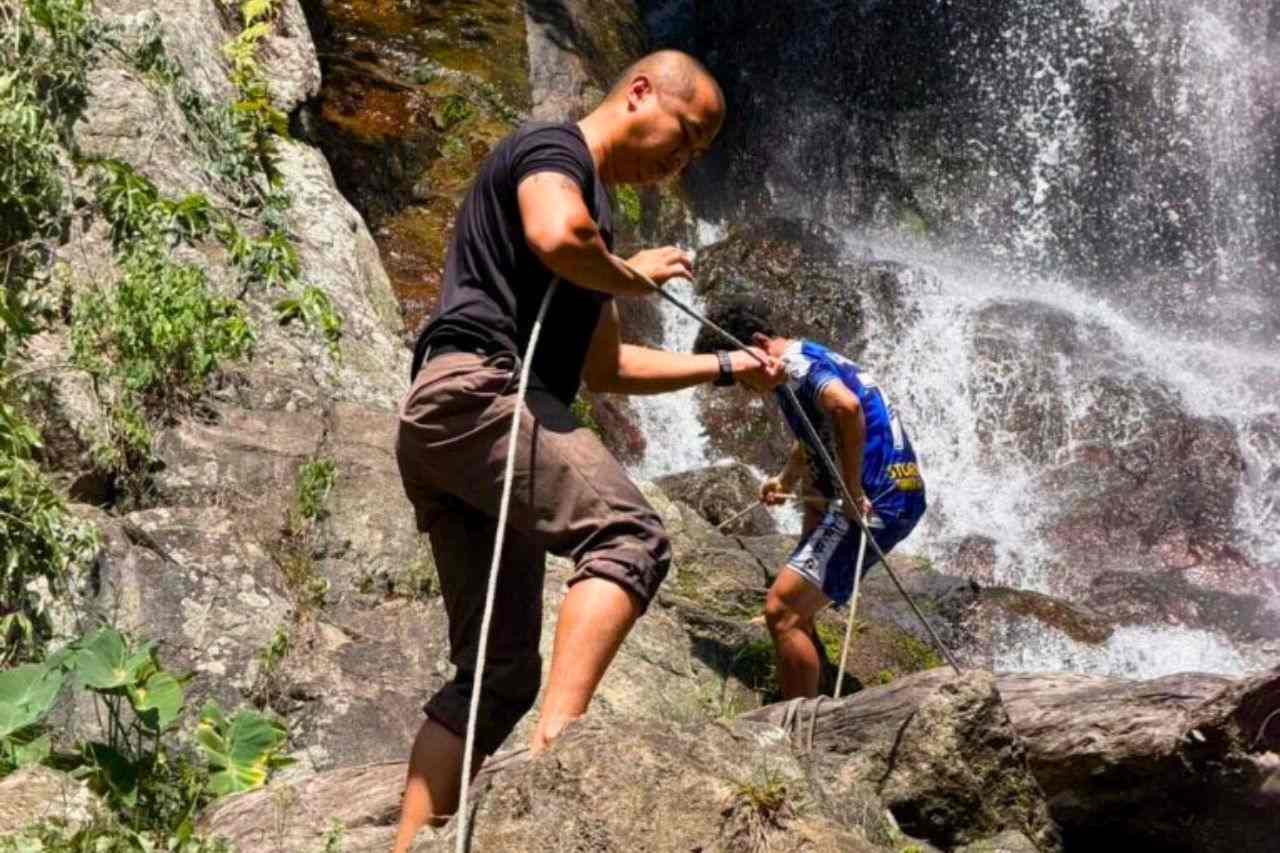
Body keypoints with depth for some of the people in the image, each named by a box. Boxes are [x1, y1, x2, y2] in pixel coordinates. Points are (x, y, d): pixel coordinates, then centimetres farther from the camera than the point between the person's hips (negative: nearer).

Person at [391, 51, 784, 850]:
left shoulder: (594, 206, 32)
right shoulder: (552, 146, 3)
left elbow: (602, 368, 34)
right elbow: (556, 237, -21)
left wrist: (725, 366, 30)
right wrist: (633, 275, -1)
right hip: (475, 388, -10)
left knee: (500, 669, 5)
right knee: (630, 536, -25)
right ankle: (559, 740, -36)